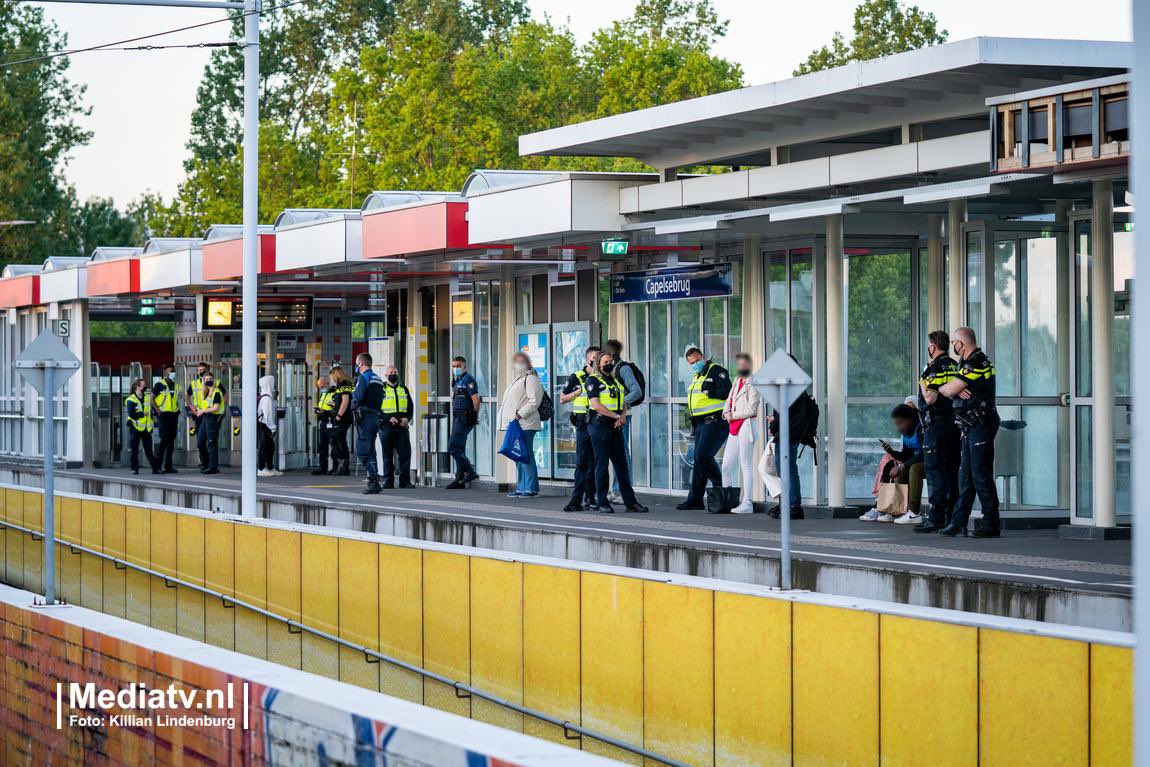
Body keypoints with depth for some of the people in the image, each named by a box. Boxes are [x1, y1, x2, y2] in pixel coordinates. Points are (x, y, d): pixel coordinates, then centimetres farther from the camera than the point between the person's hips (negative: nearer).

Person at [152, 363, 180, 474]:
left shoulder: (175, 385, 15)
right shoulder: (159, 385, -4)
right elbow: (152, 399, -6)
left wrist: (178, 409, 9)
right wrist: (158, 411, -14)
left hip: (173, 415, 6)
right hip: (163, 415, -6)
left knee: (171, 440, 5)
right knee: (164, 439, -13)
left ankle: (168, 466, 9)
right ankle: (158, 464, -6)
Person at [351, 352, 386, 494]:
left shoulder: (364, 378, -10)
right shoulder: (378, 379, 17)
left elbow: (358, 397, -19)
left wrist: (353, 393, 1)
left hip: (365, 417, -8)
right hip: (376, 416, 8)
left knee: (363, 451, -7)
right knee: (370, 451, 13)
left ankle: (373, 481, -16)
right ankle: (374, 483, 12)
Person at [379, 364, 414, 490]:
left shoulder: (404, 389, 17)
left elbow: (410, 406, 16)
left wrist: (407, 418, -4)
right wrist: (388, 418, -17)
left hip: (402, 426, 3)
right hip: (386, 427, -3)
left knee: (405, 453, -4)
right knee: (388, 455, 2)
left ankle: (405, 481, 0)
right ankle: (388, 481, 7)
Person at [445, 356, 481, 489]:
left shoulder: (468, 380, -10)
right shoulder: (457, 382, 19)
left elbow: (476, 399, -17)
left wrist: (475, 416, -18)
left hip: (464, 419, -10)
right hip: (458, 419, 10)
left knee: (452, 447, -15)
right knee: (459, 449, 10)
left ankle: (470, 472, -12)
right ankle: (460, 479, 12)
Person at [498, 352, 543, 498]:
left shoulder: (531, 379, -6)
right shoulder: (516, 379, 25)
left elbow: (534, 402, -15)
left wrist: (520, 414, -20)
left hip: (524, 425, -10)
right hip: (514, 425, 10)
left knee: (526, 456, -11)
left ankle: (531, 489, -9)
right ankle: (521, 488, 18)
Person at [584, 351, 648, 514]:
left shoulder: (616, 381, 19)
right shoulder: (593, 380, -3)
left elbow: (624, 404, 18)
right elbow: (595, 404, -14)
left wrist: (623, 417, -4)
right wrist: (617, 416, -14)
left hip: (616, 427, 7)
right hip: (600, 426, -7)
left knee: (621, 464, 6)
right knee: (602, 465, -3)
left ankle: (630, 502, 8)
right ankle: (603, 503, 1)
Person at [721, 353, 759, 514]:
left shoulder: (753, 383, -8)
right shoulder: (736, 381, 18)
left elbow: (751, 410, -14)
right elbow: (728, 401, 21)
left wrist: (733, 415, -6)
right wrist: (726, 413, 0)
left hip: (747, 425, -9)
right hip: (734, 428, 9)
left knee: (746, 465, -7)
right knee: (727, 465, 8)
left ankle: (747, 503, -5)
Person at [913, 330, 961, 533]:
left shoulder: (934, 368, -13)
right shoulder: (956, 367, 13)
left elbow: (930, 398, -18)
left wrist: (922, 383, -4)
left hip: (936, 426, -8)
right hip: (955, 424, 8)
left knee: (935, 471, -6)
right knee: (953, 472, 10)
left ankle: (936, 518, -8)